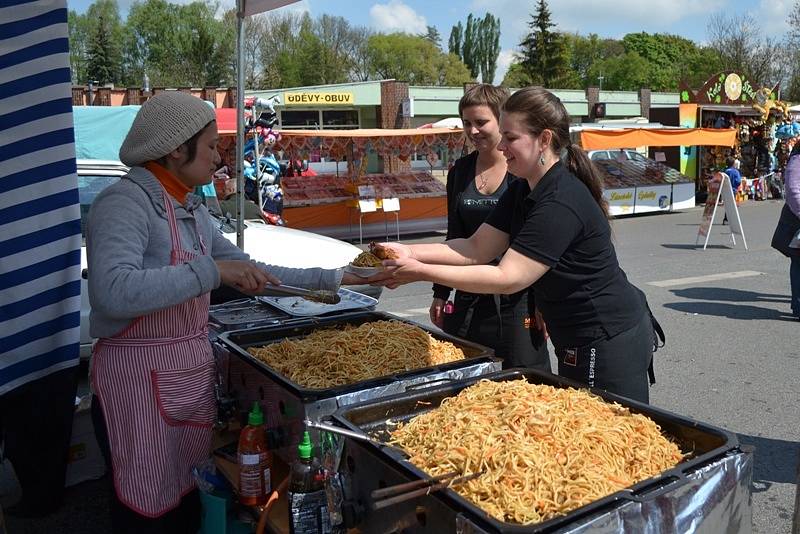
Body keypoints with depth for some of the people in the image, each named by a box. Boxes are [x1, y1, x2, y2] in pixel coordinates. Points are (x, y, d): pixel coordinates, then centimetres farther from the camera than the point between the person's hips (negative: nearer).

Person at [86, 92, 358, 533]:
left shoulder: (190, 209, 10)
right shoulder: (125, 202, -16)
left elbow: (246, 270, 17)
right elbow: (113, 292, -32)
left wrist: (332, 277, 16)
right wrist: (211, 271, -31)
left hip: (192, 370, 8)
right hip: (139, 376, -8)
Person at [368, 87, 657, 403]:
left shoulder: (562, 203, -26)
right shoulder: (523, 191, 4)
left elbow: (508, 279, -29)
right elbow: (476, 248, 1)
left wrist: (421, 272, -28)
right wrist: (411, 252, -12)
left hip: (608, 344, -10)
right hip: (580, 342, 10)